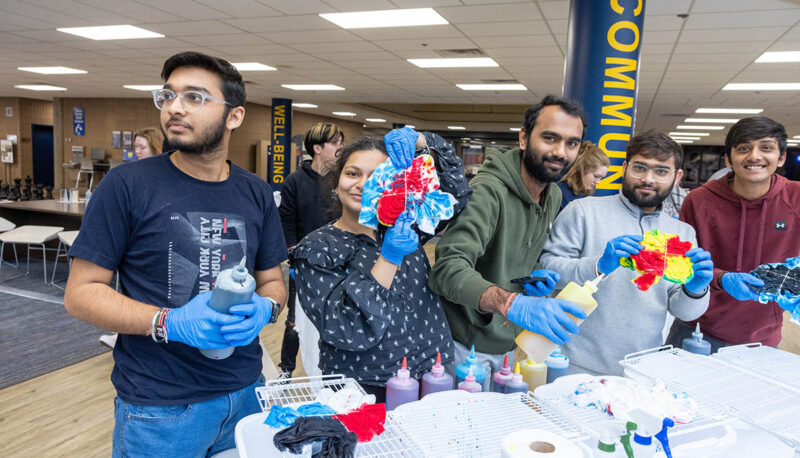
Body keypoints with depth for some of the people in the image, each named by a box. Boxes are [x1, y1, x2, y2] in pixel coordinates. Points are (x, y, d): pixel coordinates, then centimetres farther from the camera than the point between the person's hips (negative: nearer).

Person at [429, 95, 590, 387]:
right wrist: (512, 304, -51)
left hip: (511, 342, 7)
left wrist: (535, 275, -4)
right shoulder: (488, 190, -26)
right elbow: (448, 268, -37)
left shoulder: (554, 197, 3)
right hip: (468, 345, -7)